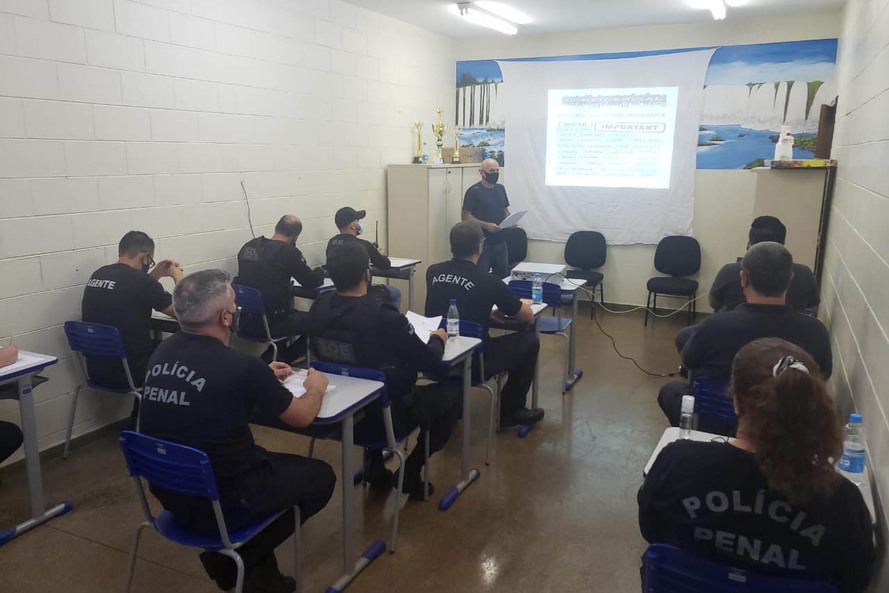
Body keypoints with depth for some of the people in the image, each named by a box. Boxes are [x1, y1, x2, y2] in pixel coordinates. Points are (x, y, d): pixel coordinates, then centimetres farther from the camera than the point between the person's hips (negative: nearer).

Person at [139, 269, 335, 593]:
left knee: (264, 457, 28)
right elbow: (302, 417, -7)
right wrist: (315, 387, 12)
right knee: (320, 476, 12)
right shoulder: (242, 366, -25)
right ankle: (232, 559, 12)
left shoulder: (163, 351, -4)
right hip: (218, 505, -7)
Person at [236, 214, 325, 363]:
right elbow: (312, 282, -3)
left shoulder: (248, 246, 7)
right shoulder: (288, 252, -12)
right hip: (269, 324, -7)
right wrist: (319, 271, 20)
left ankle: (269, 357, 23)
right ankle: (281, 360, 9)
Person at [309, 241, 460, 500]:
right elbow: (430, 362, -18)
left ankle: (375, 464, 28)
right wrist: (437, 338, 5)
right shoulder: (384, 316, -29)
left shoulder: (318, 308, -10)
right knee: (451, 392, 14)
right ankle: (410, 472, 15)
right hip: (385, 415, -6)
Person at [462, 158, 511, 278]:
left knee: (503, 275, 12)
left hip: (500, 240, 6)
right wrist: (486, 225, -21)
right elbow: (465, 216, -11)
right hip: (482, 242, -6)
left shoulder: (500, 189, 12)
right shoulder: (473, 191, -8)